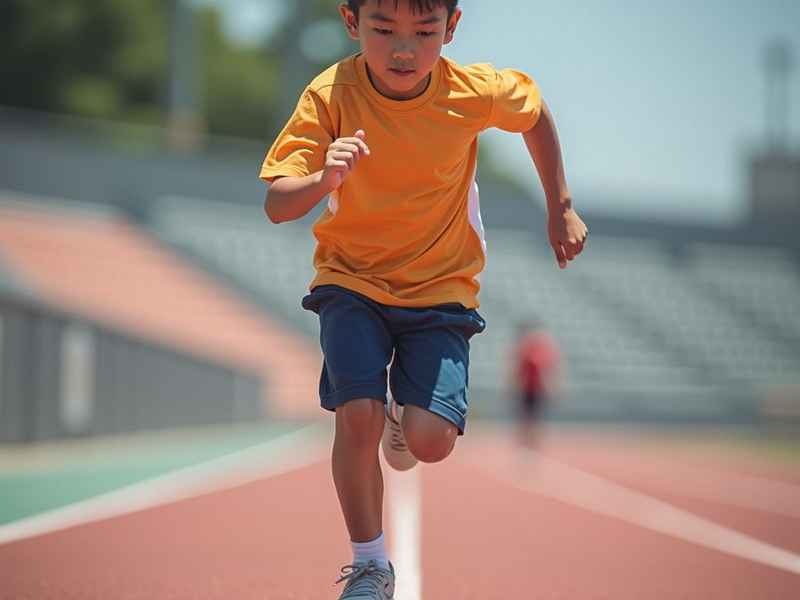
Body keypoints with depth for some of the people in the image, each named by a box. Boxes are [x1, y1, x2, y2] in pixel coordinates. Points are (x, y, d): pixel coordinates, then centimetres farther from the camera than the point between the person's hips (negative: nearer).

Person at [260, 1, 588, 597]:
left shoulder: (473, 91, -16)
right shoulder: (331, 96, -20)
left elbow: (535, 111, 8)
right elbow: (276, 206, -24)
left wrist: (561, 208, 11)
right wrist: (323, 180, -45)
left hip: (441, 286, 1)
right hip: (352, 280, -1)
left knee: (430, 441, -14)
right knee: (357, 415, -22)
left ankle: (403, 415, 26)